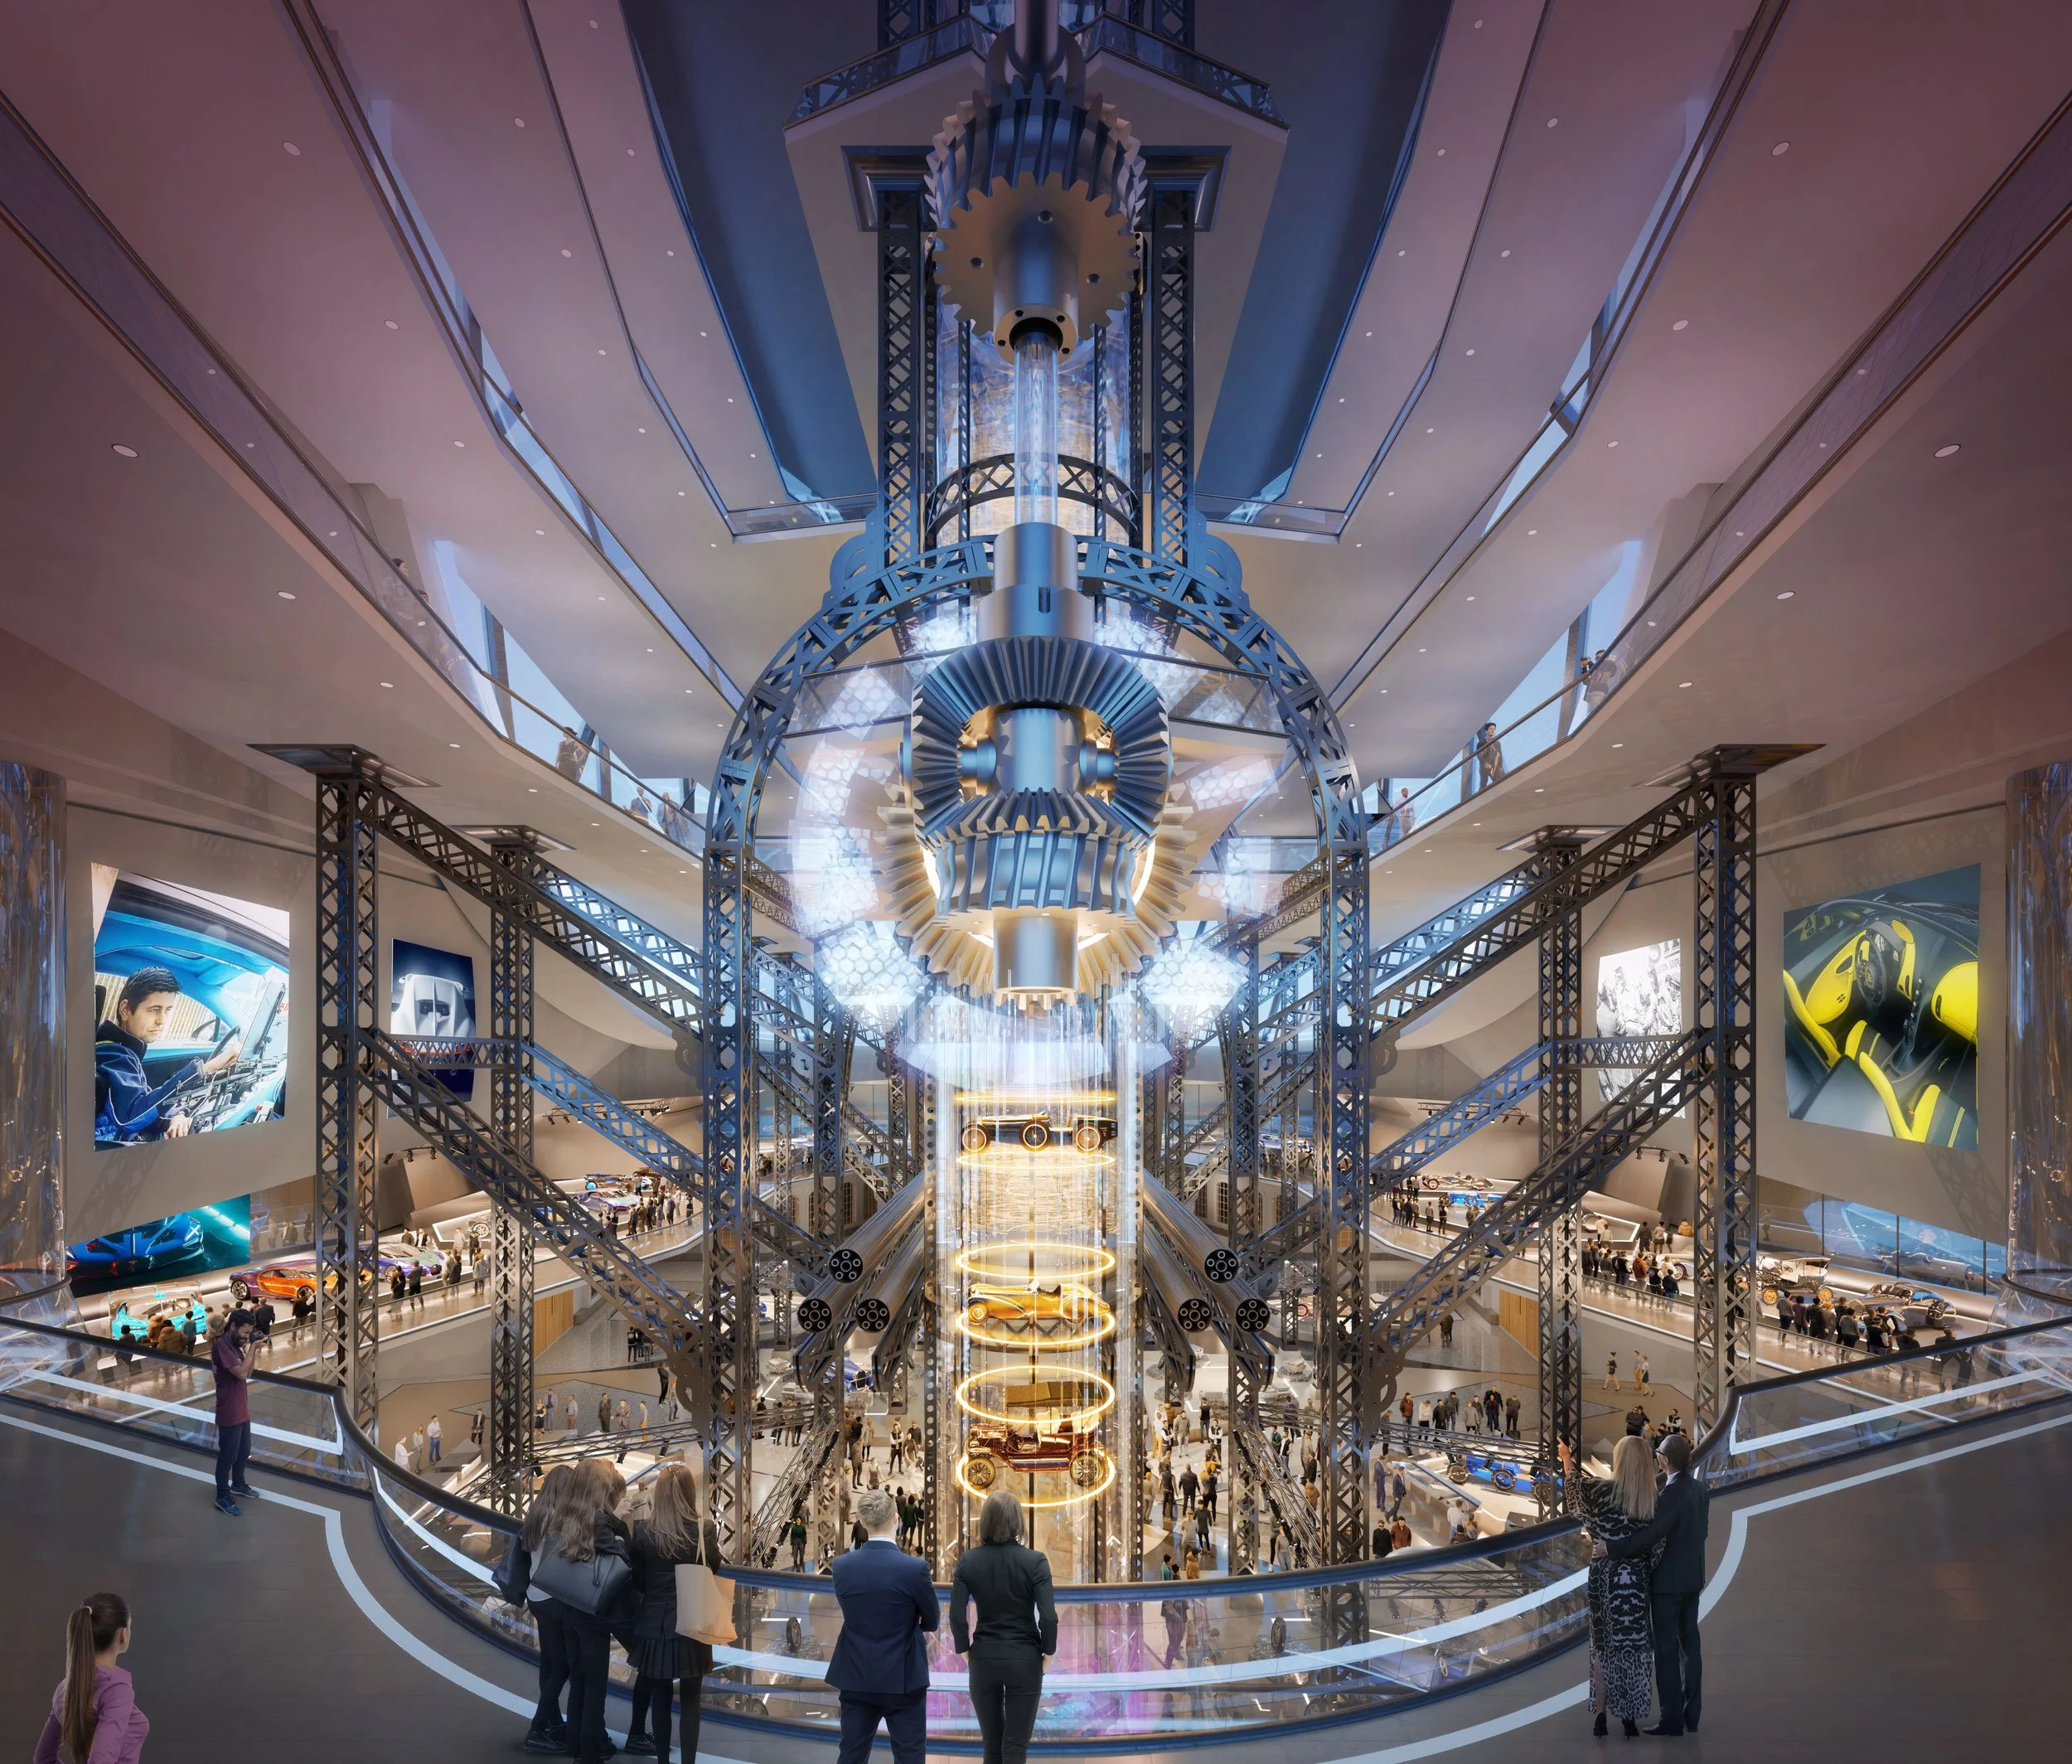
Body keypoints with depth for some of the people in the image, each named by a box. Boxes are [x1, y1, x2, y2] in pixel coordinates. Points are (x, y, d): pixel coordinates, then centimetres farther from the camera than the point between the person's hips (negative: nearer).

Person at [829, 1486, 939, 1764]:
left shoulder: (841, 1565, -8)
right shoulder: (914, 1568, -19)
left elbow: (850, 1611, 7)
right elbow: (933, 1620, -4)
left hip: (855, 1677, 4)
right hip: (902, 1677, -3)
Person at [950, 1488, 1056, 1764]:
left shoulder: (968, 1560, -7)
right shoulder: (1035, 1561, -13)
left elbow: (956, 1615, -8)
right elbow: (1048, 1616, -15)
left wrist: (965, 1650, 6)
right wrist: (1047, 1652, 1)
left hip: (984, 1659, 2)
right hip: (1025, 1659, -2)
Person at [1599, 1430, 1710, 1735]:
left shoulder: (1672, 1493, -25)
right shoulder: (1700, 1489, 1)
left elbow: (1649, 1536, -29)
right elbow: (1701, 1531, 12)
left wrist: (1609, 1547, -21)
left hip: (1667, 1582, -8)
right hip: (1693, 1579, 8)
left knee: (1667, 1649, 2)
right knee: (1689, 1645, 15)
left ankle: (1672, 1719, 9)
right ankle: (1691, 1716, 24)